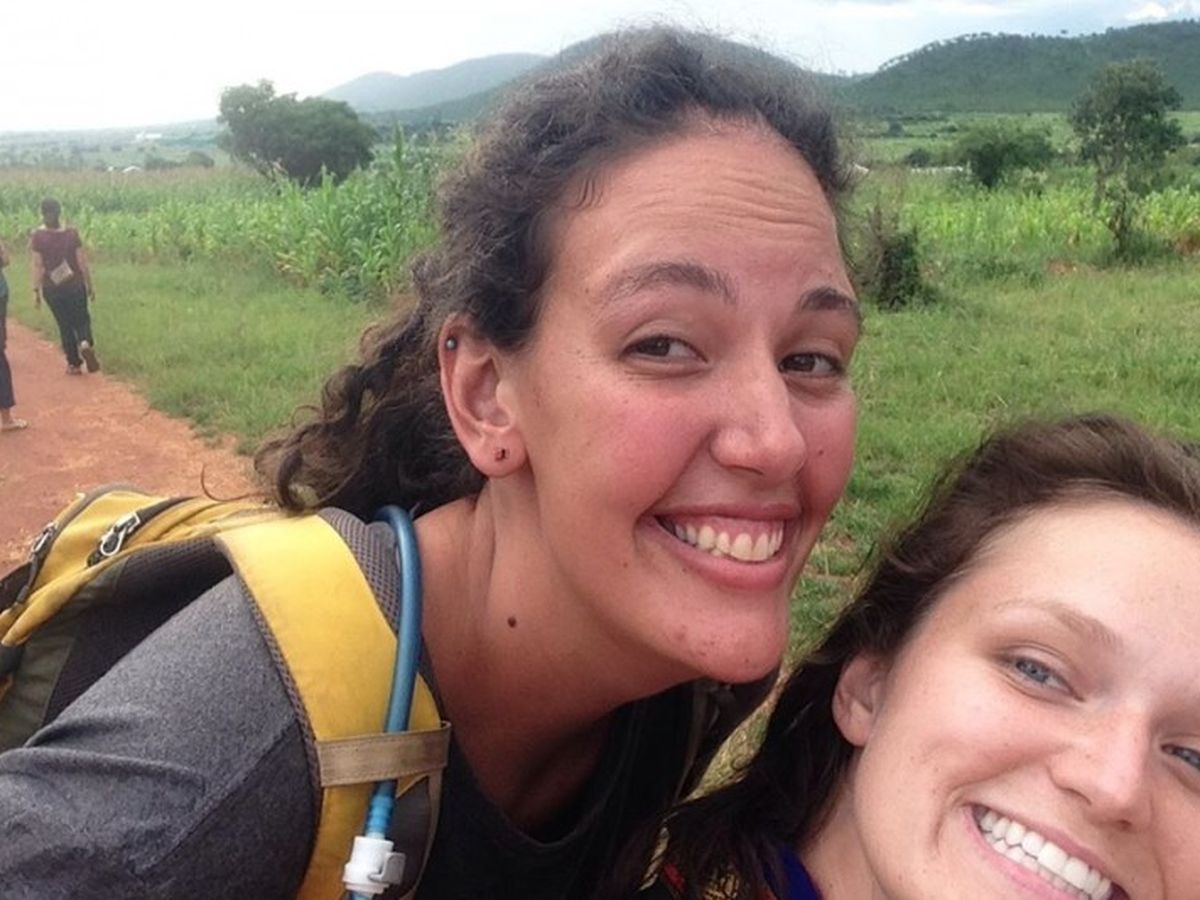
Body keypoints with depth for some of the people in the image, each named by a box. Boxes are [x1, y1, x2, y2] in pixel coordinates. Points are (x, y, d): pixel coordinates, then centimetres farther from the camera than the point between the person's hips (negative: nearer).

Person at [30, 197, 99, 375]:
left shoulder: (37, 236, -8)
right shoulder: (71, 233, -7)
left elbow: (37, 265, -8)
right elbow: (82, 262, -5)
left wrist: (36, 290, -1)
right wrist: (90, 286, 4)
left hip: (51, 288, 0)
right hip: (75, 285, 0)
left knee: (64, 324, 12)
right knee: (81, 320, 12)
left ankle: (74, 363, 13)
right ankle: (86, 343, -20)